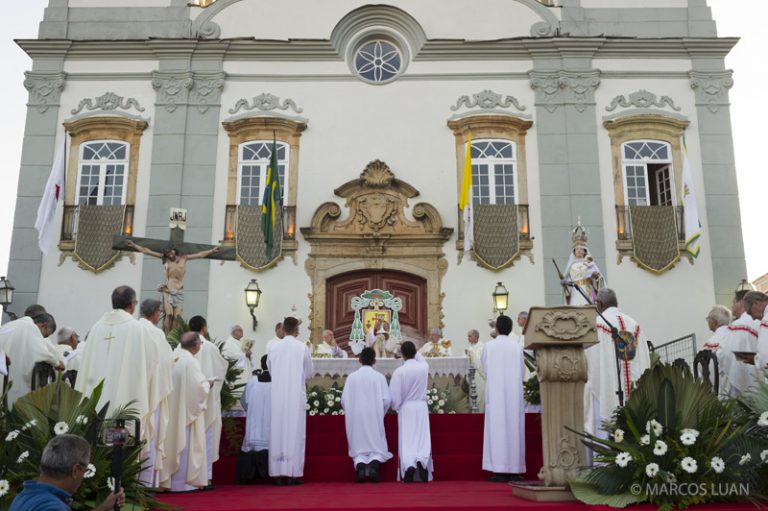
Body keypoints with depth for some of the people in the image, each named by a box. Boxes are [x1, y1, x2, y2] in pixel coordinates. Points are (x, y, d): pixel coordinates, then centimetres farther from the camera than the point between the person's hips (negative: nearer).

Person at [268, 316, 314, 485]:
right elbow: (309, 372, 4)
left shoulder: (274, 348, 1)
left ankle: (278, 473, 7)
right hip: (296, 395, -2)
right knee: (295, 431, 2)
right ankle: (293, 473, 1)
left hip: (277, 395, 2)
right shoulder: (302, 348, -5)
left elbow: (270, 370, 12)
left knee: (278, 431, 6)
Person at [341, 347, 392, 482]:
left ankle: (360, 466, -17)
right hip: (374, 418, -1)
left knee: (359, 447, 10)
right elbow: (386, 400, -5)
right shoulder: (379, 377, -1)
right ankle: (374, 465, -17)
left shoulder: (351, 377, 1)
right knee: (376, 447, 10)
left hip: (355, 419, 1)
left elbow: (344, 401, -1)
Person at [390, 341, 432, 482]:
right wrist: (412, 350, 29)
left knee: (407, 439, 5)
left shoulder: (399, 371, -14)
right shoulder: (424, 367, -6)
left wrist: (396, 407, 8)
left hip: (406, 408, -2)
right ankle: (421, 460, -16)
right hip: (421, 407, 2)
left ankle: (409, 466, -14)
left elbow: (394, 394, -10)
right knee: (422, 437, 9)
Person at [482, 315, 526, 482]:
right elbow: (522, 371, 8)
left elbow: (485, 370, 7)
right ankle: (514, 470, 6)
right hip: (514, 393, 1)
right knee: (514, 428, 5)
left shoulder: (488, 346, -3)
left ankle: (499, 471, -2)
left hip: (495, 393, -1)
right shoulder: (517, 346, 0)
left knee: (497, 428, 0)